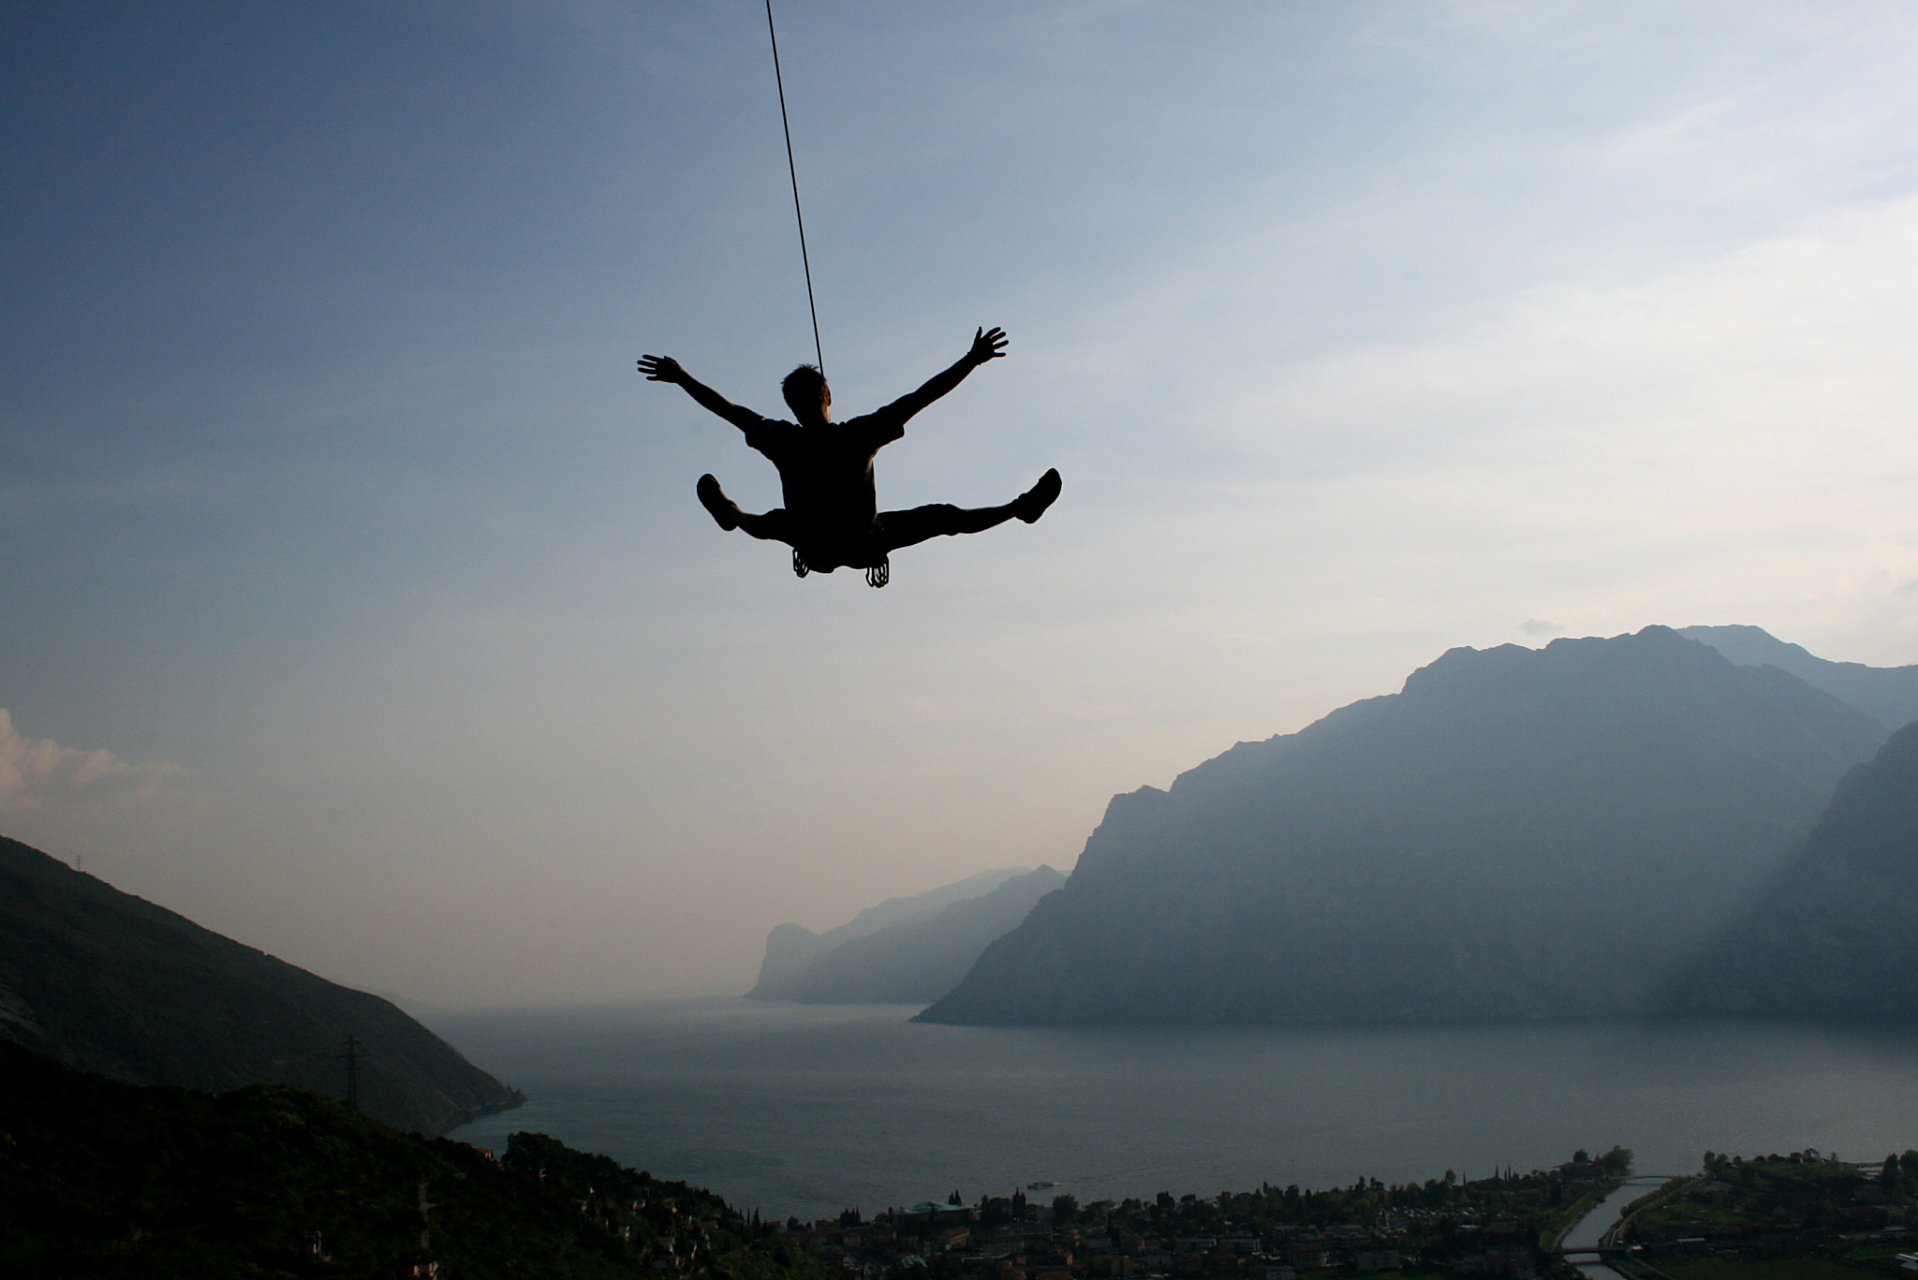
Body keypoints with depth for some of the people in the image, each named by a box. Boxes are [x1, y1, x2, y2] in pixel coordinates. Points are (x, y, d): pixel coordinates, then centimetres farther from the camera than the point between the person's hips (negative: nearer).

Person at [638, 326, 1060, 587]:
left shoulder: (783, 442, -21)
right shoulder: (858, 436, -29)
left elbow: (728, 409, -7)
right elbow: (922, 396, -26)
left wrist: (680, 378, 6)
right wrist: (971, 361, -22)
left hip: (813, 549, 2)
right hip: (863, 546, -2)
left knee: (776, 522, 35)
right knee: (942, 517, 13)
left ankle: (732, 516, 65)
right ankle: (1021, 508, 26)